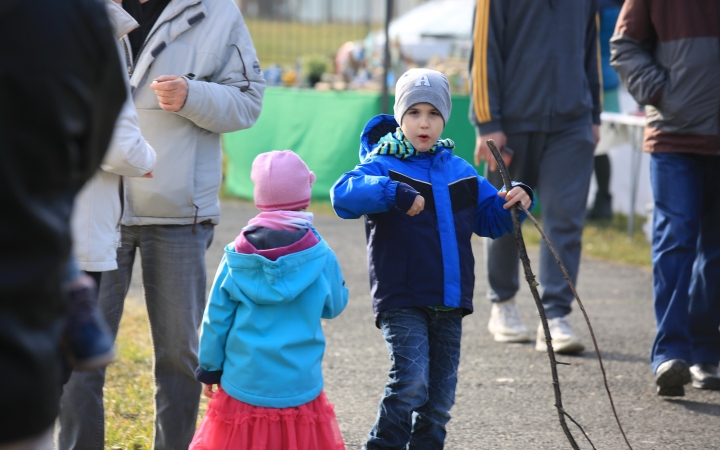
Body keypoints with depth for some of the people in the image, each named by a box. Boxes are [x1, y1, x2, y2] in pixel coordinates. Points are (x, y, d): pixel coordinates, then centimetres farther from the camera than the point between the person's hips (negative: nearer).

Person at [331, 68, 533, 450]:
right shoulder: (384, 166, -5)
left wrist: (515, 201, 0)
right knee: (411, 381, -20)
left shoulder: (460, 172, 13)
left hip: (449, 303, 6)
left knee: (439, 397, 9)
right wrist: (395, 193, -37)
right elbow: (344, 193, -23)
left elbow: (490, 218, 21)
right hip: (402, 301, -5)